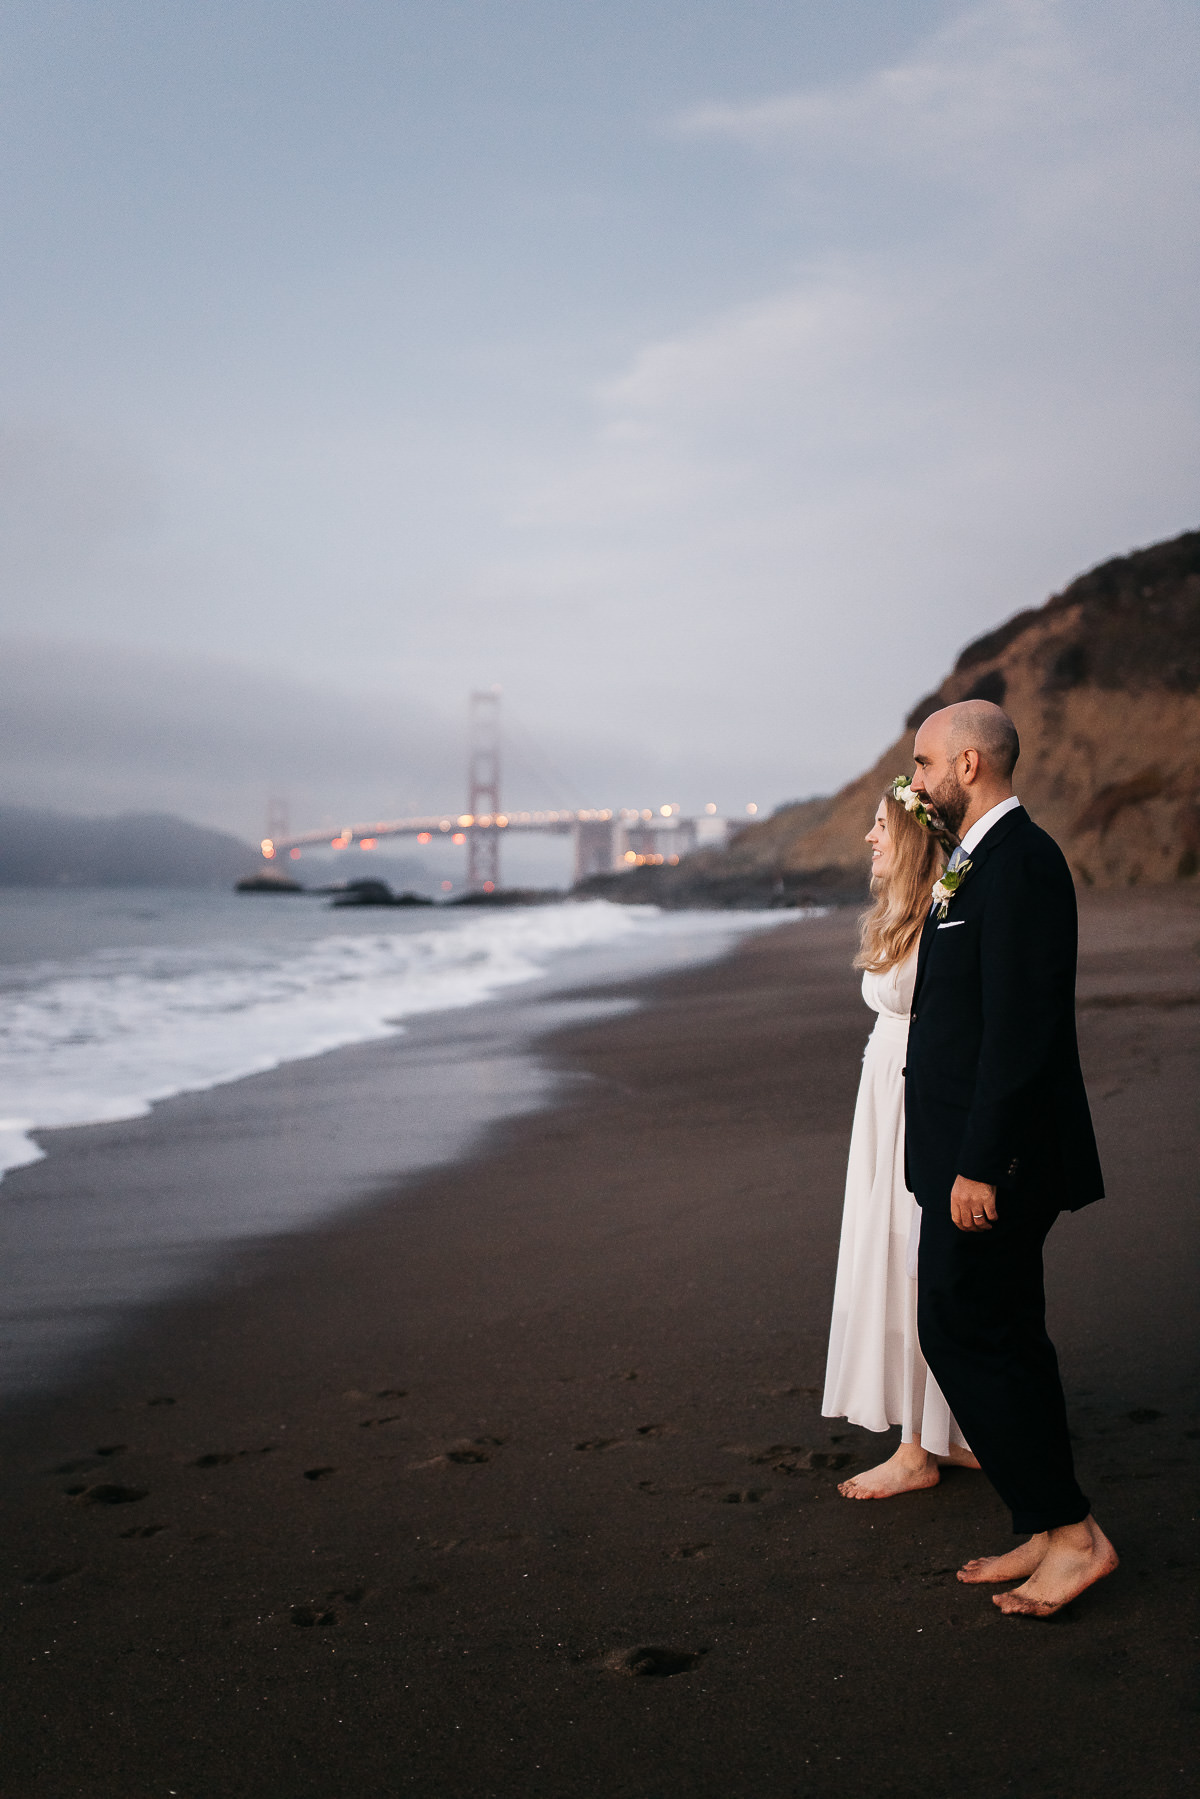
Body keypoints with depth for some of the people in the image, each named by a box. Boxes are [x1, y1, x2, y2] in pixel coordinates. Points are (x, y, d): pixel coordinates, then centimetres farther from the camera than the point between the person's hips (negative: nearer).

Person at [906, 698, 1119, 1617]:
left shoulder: (1018, 860, -18)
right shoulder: (980, 860, 15)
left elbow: (1020, 1026, -24)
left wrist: (979, 1163, -23)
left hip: (991, 1157, -10)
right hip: (975, 1153, 10)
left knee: (964, 1335, -4)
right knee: (1005, 1338, 14)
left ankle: (1071, 1531, 8)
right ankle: (1047, 1534, 24)